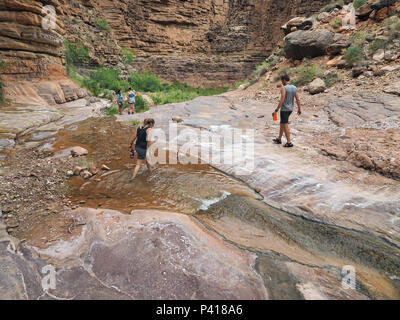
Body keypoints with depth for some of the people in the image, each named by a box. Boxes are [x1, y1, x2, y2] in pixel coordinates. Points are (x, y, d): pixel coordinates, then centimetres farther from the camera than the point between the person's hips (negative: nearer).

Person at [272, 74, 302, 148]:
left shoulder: (284, 88, -16)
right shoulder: (294, 88, 6)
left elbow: (282, 100, -21)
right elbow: (298, 99, 6)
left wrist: (276, 110, -17)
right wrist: (299, 109, 13)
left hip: (284, 109, -8)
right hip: (290, 109, 8)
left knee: (285, 126, -3)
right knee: (282, 123, 20)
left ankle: (289, 143, -2)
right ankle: (279, 139, 30)